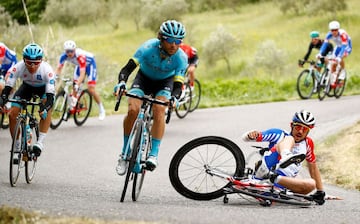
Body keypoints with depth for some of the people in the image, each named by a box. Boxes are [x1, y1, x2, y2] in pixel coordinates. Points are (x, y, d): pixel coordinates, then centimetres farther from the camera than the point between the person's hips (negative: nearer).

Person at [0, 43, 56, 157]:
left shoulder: (47, 70, -38)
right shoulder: (18, 67, -33)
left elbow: (50, 95, -42)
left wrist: (45, 107, -60)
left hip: (44, 88, -2)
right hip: (27, 86, 2)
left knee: (46, 110, -31)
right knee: (12, 114, -12)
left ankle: (40, 142, -25)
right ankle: (16, 145, 4)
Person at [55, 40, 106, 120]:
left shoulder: (80, 56, -42)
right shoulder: (64, 56, -26)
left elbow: (82, 73, -46)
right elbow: (59, 68, -20)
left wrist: (77, 84, -58)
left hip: (89, 64, -6)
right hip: (79, 65, 6)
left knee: (91, 89, -13)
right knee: (74, 87, -3)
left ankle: (101, 110, 1)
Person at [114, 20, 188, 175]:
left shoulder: (181, 57, -28)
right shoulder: (149, 48, -32)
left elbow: (178, 85, -31)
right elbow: (127, 69, -35)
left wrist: (174, 98, -53)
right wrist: (121, 83, -55)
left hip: (165, 82, 0)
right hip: (144, 78, 0)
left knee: (159, 110, -28)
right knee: (133, 110, -23)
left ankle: (153, 155, -23)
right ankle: (125, 153, -8)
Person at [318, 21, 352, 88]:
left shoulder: (342, 34, -37)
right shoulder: (329, 35, -23)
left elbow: (344, 47, -43)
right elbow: (325, 44, -26)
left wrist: (339, 57, -55)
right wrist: (320, 54, -41)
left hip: (347, 46, -5)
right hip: (338, 47, 5)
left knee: (341, 58, -34)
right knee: (334, 64, -3)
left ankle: (342, 71, -9)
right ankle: (333, 82, 10)